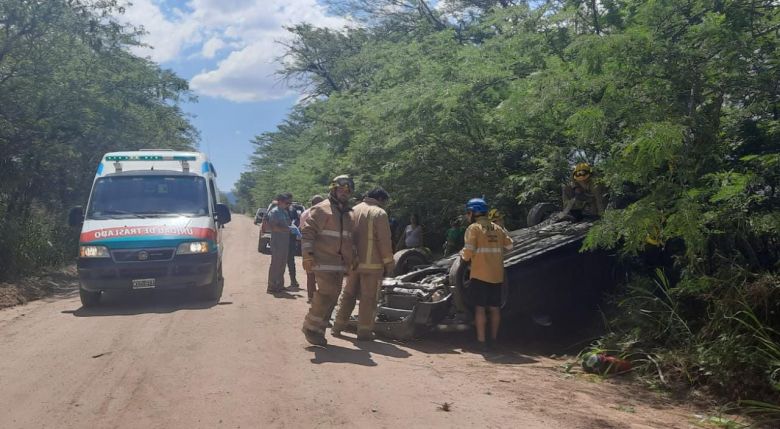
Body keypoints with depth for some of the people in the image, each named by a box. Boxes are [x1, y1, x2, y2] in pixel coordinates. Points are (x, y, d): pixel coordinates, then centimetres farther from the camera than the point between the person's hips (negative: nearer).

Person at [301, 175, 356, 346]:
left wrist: (351, 259, 25)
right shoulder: (321, 209, -7)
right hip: (324, 263, -8)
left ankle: (317, 330, 18)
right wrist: (307, 255, -21)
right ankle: (311, 327, 0)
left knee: (332, 297, 8)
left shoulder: (347, 213, 19)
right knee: (326, 295, -15)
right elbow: (308, 232, -13)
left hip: (340, 264, 8)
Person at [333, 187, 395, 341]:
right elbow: (384, 241, -12)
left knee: (348, 294, 17)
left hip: (353, 262, 6)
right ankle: (364, 331, 2)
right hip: (371, 263, -6)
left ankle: (338, 326, 21)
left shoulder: (353, 210, 12)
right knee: (368, 298, 0)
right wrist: (388, 263, -5)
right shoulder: (379, 213, -8)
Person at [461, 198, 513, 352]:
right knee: (494, 307, 12)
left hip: (480, 275, -5)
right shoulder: (497, 229, 9)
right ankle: (494, 338, 21)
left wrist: (463, 254, 7)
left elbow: (468, 253, -15)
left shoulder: (473, 228, -7)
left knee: (480, 307, 0)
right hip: (497, 275, 5)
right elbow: (509, 245, 10)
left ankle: (481, 341, -1)